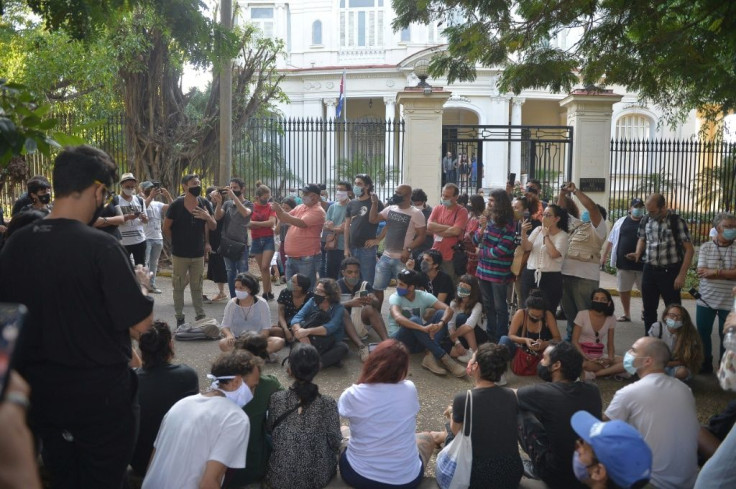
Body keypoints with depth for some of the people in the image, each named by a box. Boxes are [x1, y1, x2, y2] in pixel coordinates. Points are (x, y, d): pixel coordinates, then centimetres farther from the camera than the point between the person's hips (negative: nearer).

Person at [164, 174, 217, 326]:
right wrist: (177, 243, 2)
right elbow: (166, 228, -3)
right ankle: (179, 318, 17)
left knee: (197, 287, 12)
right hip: (180, 254, -3)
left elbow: (213, 227, 2)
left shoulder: (204, 204, 1)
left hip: (198, 254, 3)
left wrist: (208, 217, -18)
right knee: (179, 286, 7)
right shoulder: (176, 205, -9)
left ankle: (201, 317, 20)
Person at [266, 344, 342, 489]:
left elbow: (270, 432, 1)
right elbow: (335, 443, -11)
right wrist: (342, 432, 12)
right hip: (319, 476, -1)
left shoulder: (276, 399, -15)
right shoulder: (327, 404, -19)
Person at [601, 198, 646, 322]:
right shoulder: (621, 222, 7)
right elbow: (611, 240, 12)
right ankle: (626, 314, 22)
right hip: (623, 262, 2)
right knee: (623, 289, 8)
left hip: (642, 263, -2)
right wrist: (604, 255, 10)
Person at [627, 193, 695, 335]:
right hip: (649, 270, 5)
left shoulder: (676, 222, -13)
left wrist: (682, 274, -15)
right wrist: (638, 253, -3)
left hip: (670, 271, -5)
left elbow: (689, 249, -11)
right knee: (648, 308, 14)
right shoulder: (645, 221, 2)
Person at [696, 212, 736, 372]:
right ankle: (705, 364, 25)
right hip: (706, 300, 1)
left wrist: (714, 271, -17)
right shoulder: (706, 247, -1)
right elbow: (701, 272, -11)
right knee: (703, 334, 9)